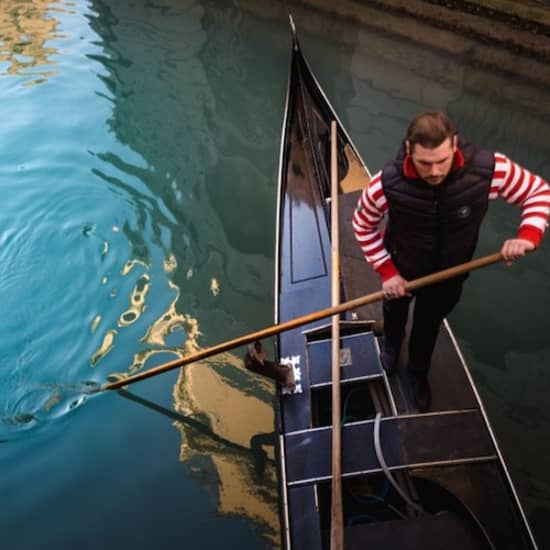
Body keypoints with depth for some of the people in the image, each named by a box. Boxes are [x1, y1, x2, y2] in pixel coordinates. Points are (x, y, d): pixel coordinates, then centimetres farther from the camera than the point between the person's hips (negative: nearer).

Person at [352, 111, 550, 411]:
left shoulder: (489, 169, -36)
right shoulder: (387, 184, -37)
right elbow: (363, 226, -17)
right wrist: (387, 271, -20)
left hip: (449, 274, 1)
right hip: (401, 269, 0)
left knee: (428, 326, 27)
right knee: (395, 312, 33)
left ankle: (418, 373, 60)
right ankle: (391, 343, 71)